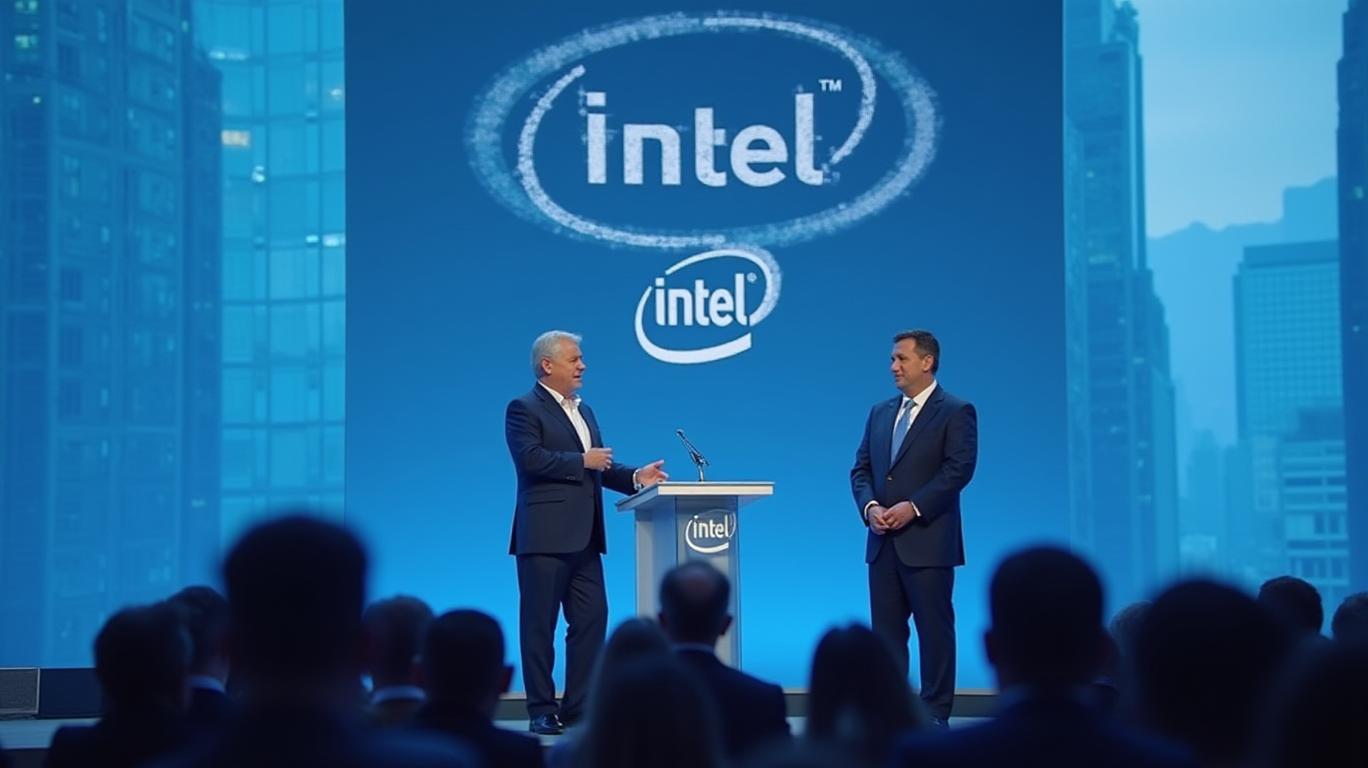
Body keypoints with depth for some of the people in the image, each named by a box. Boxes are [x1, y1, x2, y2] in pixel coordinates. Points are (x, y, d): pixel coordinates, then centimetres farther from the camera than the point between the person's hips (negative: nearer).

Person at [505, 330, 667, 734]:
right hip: (545, 537, -8)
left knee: (592, 619, 5)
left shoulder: (584, 412, 21)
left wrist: (635, 477, 4)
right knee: (539, 626, -1)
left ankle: (578, 707, 12)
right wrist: (583, 461, -14)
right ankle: (541, 711, 3)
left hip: (584, 538, 8)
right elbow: (530, 458, -20)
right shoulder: (524, 409, -5)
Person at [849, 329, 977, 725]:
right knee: (886, 629, 7)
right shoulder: (880, 413, 17)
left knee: (934, 628, -1)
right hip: (883, 542, 6)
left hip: (927, 540, -6)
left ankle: (935, 713, 4)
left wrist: (913, 507, -19)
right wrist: (869, 506, -6)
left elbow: (959, 469, -13)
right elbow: (861, 468, 14)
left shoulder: (956, 412, -3)